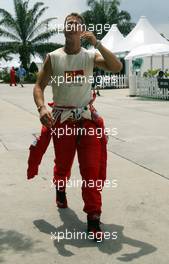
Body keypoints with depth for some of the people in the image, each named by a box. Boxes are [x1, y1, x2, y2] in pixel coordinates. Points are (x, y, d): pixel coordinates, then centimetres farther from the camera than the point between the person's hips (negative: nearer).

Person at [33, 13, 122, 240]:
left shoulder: (90, 56, -1)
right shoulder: (53, 57, -1)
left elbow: (117, 67, -16)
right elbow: (39, 86, -4)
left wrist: (97, 44, -23)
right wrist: (42, 107, -23)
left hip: (87, 117, 0)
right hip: (61, 118, 0)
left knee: (92, 169, -5)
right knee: (63, 164, 15)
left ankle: (93, 217, 4)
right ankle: (60, 189, 49)